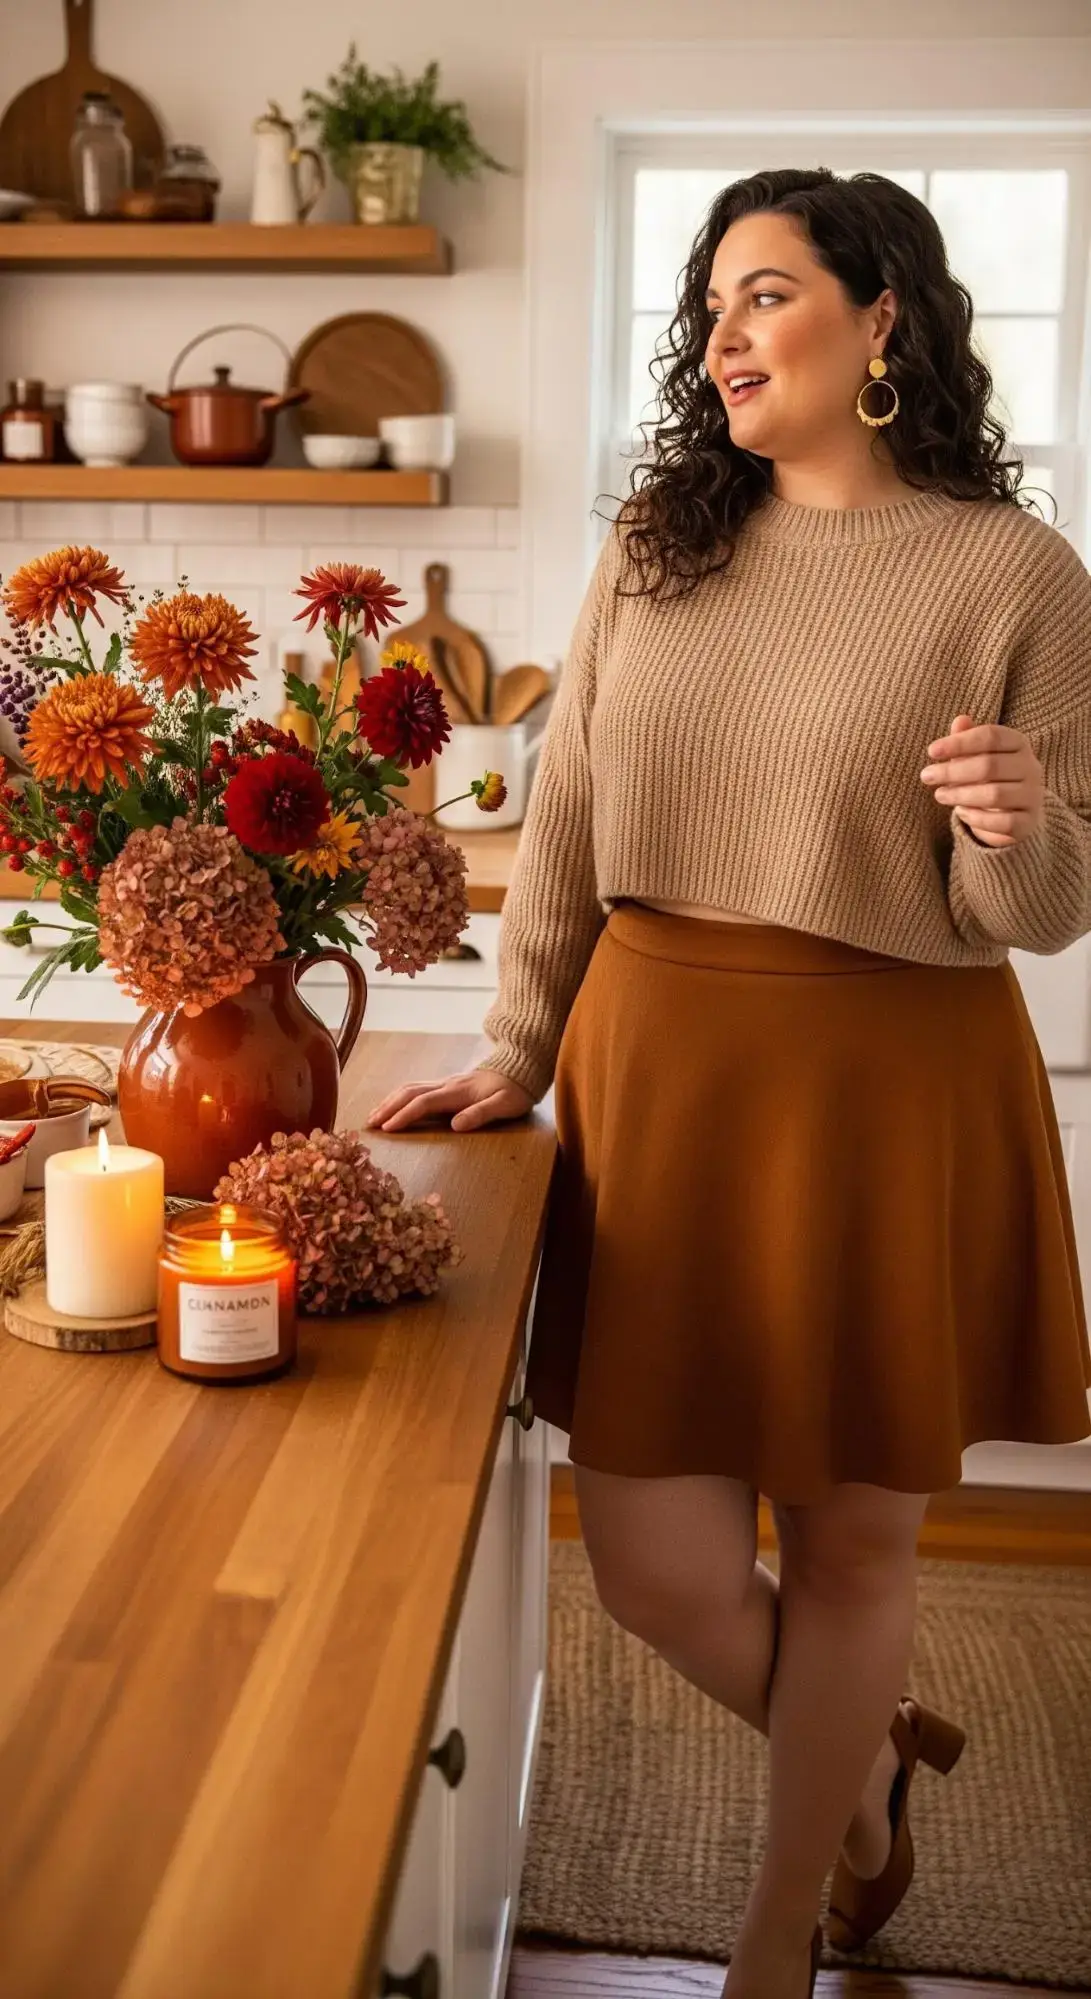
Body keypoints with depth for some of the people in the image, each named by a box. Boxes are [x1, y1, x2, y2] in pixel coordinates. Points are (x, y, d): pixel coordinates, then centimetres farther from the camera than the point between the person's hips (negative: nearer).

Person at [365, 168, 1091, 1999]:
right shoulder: (653, 544, 6)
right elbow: (565, 825, 10)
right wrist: (517, 1054, 7)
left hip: (893, 1093, -3)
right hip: (657, 1076, 3)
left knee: (850, 1538, 11)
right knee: (652, 1559, 5)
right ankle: (869, 1764, 39)